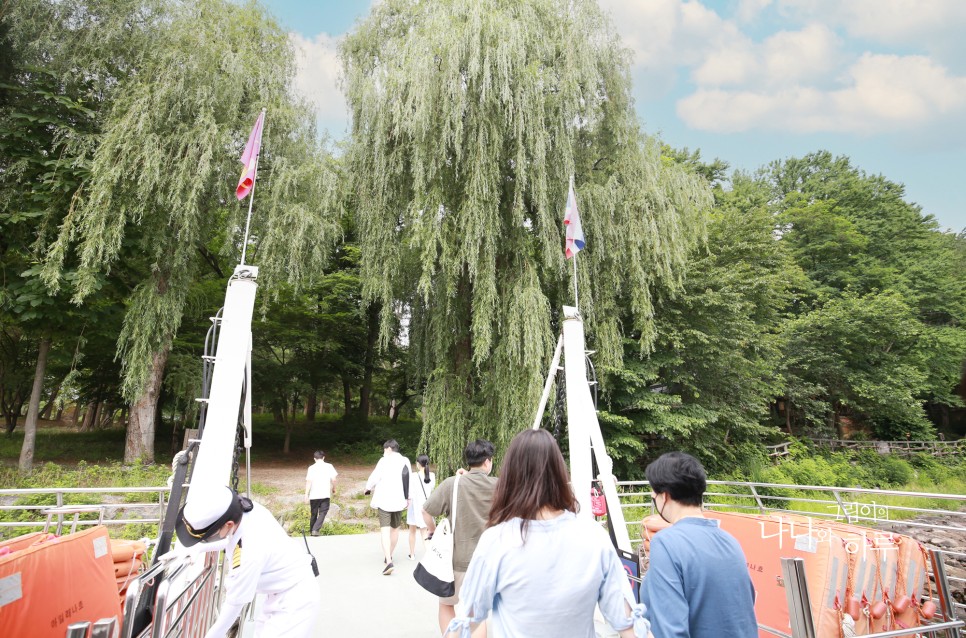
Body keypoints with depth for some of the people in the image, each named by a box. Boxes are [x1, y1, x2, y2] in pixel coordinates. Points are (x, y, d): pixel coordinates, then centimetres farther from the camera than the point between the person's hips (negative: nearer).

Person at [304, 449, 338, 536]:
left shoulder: (311, 468, 0)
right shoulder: (329, 466, 0)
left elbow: (308, 481, -8)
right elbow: (333, 479, -3)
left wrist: (306, 495, -6)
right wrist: (333, 488, 14)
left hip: (313, 495, 2)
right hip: (325, 494, -1)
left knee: (314, 514, 17)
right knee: (322, 513, 2)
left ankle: (312, 530, 27)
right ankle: (315, 530, -14)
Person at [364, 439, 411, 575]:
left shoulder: (384, 460, -7)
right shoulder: (405, 461, 4)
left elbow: (375, 476, -7)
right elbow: (408, 481, 5)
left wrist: (368, 488, 13)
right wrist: (408, 498, 13)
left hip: (384, 500, -4)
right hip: (399, 500, 4)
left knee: (385, 529, -7)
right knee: (395, 528, 19)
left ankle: (388, 562, -20)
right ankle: (389, 557, 32)